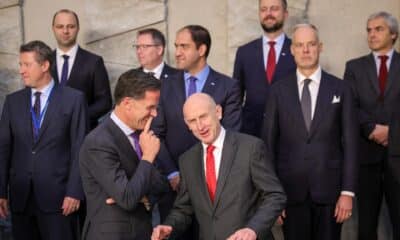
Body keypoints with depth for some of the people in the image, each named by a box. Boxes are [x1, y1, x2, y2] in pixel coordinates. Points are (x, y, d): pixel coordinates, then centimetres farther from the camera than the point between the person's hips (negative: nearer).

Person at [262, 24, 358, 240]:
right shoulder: (278, 91, 3)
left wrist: (348, 192, -5)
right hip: (290, 189, 0)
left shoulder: (340, 89, 3)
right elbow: (268, 142, 3)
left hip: (329, 189, 0)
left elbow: (349, 143, 1)